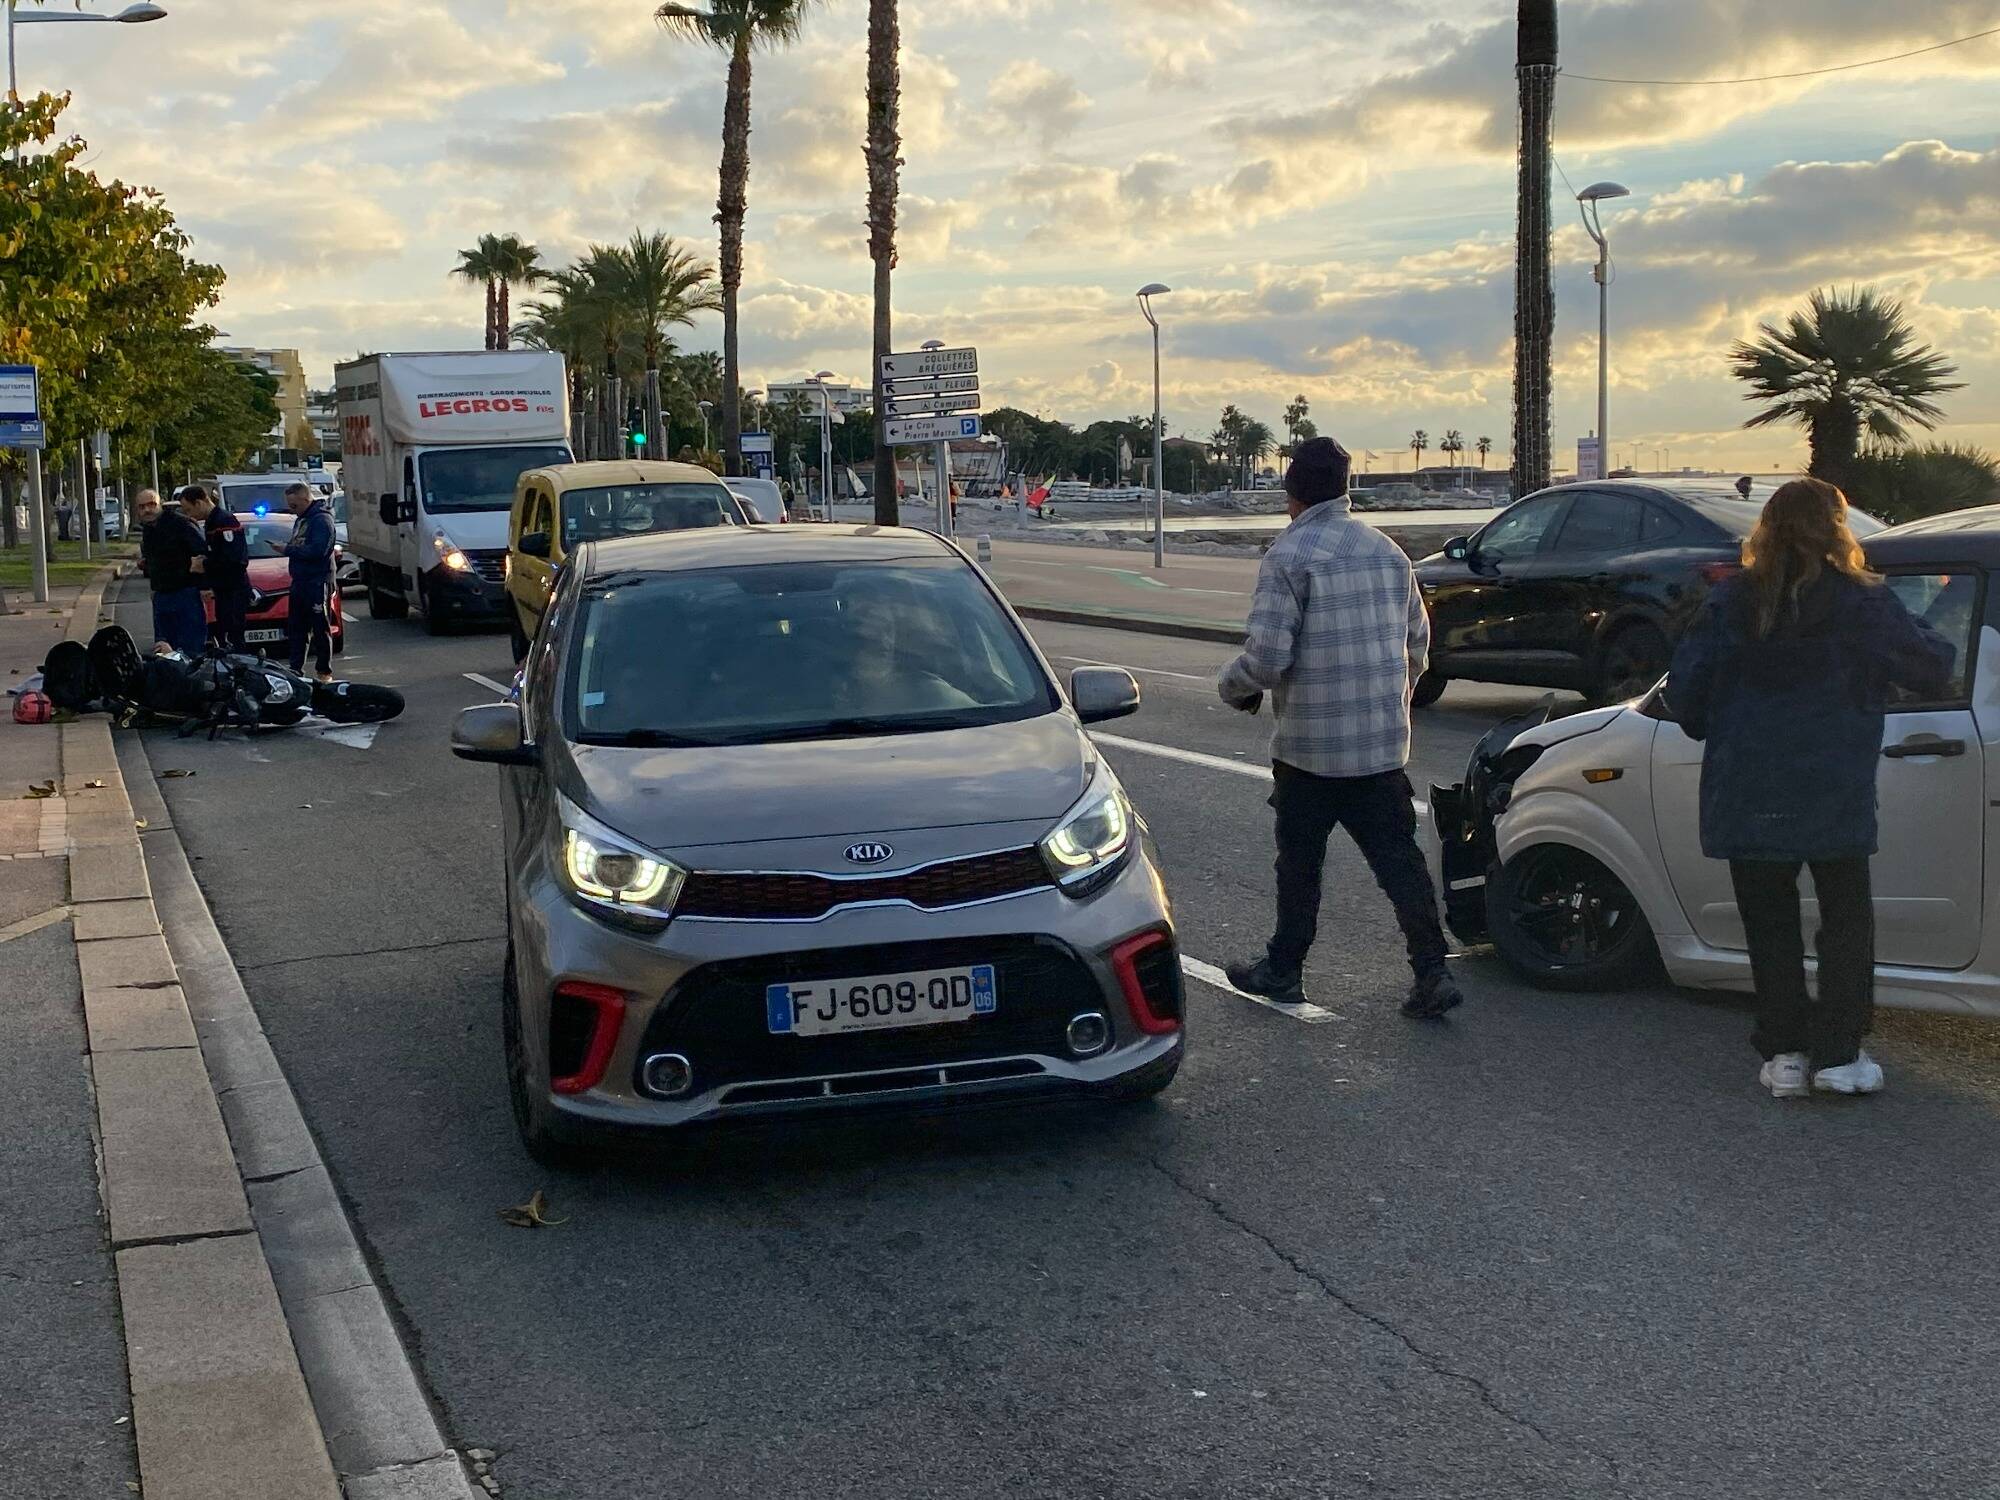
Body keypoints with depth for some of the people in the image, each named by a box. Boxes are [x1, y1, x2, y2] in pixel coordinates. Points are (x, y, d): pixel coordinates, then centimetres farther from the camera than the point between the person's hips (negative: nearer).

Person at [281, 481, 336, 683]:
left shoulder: (322, 520, -12)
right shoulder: (301, 519, 19)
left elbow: (317, 551, -22)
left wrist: (288, 549, -17)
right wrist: (287, 547, -1)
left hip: (317, 582, -9)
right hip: (300, 581, 9)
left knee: (320, 628, -4)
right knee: (296, 628, 10)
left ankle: (324, 670, 2)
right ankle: (296, 669, 14)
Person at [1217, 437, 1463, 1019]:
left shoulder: (1289, 556, -13)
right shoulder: (1387, 551, 7)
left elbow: (1268, 657, -19)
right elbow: (1418, 642, 15)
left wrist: (1231, 685, 2)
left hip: (1310, 745, -5)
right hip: (1384, 743, 5)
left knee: (1300, 861, 9)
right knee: (1398, 857, 8)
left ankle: (1283, 971, 22)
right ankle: (1433, 974, 2)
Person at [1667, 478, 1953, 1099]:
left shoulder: (1730, 603, -2)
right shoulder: (1864, 604, -6)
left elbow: (1685, 690, 0)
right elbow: (1930, 670, 3)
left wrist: (1712, 733, 20)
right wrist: (1939, 644, 26)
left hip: (1748, 797, 2)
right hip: (1835, 799, -1)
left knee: (1769, 924, 11)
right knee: (1846, 920, 12)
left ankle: (1783, 1054, 11)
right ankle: (1837, 1054, 9)